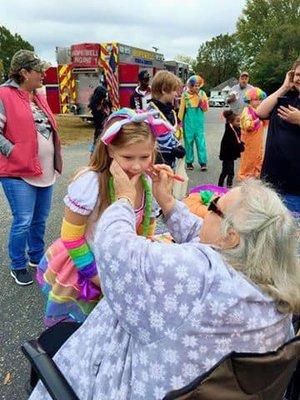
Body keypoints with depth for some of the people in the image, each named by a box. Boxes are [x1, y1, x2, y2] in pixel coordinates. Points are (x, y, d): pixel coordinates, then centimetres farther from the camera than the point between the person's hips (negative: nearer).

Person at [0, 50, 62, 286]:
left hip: (45, 170, 7)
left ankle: (37, 257, 35)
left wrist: (56, 159, 13)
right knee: (23, 222, -3)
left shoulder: (39, 97, 14)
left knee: (41, 219, 16)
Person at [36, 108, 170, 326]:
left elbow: (144, 227, 2)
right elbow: (71, 238, -22)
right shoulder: (90, 182, -30)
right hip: (74, 272, -4)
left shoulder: (146, 184, -14)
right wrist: (96, 275, -15)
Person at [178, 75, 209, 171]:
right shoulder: (185, 94, 0)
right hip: (188, 121, 0)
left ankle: (203, 162, 1)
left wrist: (200, 97, -11)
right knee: (188, 141, 4)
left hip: (199, 121, 0)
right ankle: (189, 162, 14)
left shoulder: (202, 93, 3)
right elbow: (182, 109, 5)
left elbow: (205, 108, -2)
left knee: (200, 141, -3)